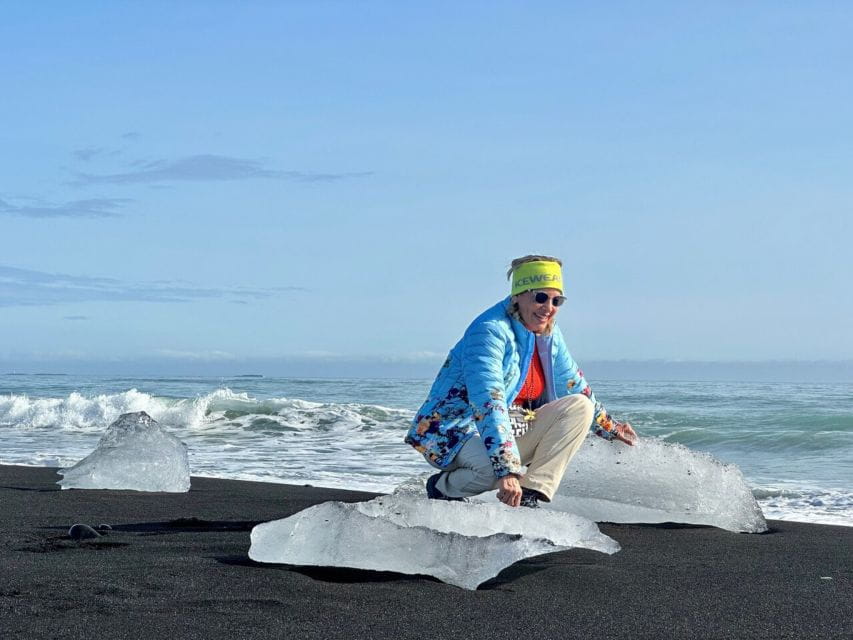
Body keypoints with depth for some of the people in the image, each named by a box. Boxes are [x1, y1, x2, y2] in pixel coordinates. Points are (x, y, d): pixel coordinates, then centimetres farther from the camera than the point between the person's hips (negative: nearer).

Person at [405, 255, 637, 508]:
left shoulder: (550, 336, 6)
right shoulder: (491, 331, -22)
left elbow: (575, 384, 25)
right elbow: (488, 402, -34)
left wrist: (607, 425, 33)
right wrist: (507, 470, -44)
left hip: (510, 431, 9)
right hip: (456, 431, -8)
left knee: (580, 406, -4)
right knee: (501, 466, -39)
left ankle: (531, 495, -12)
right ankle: (444, 486, -6)